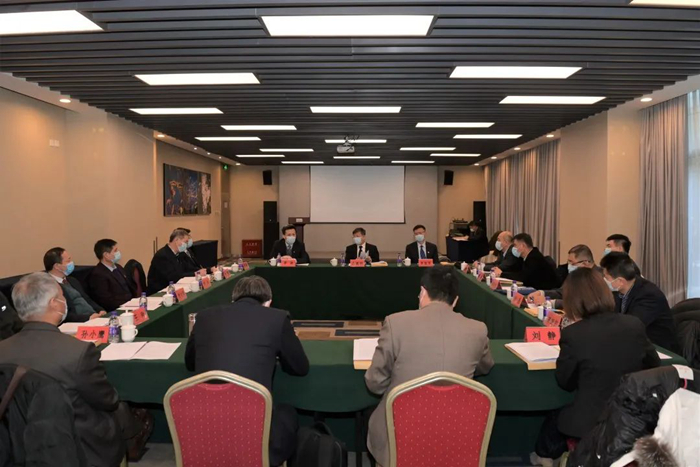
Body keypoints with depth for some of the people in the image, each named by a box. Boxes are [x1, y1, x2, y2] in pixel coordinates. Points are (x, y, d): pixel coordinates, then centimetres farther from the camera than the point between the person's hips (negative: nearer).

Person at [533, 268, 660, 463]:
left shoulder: (572, 334, -19)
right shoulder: (635, 325, -7)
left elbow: (565, 382, -4)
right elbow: (654, 365, 10)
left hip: (592, 421, -4)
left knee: (553, 420, 27)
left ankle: (545, 457, 48)